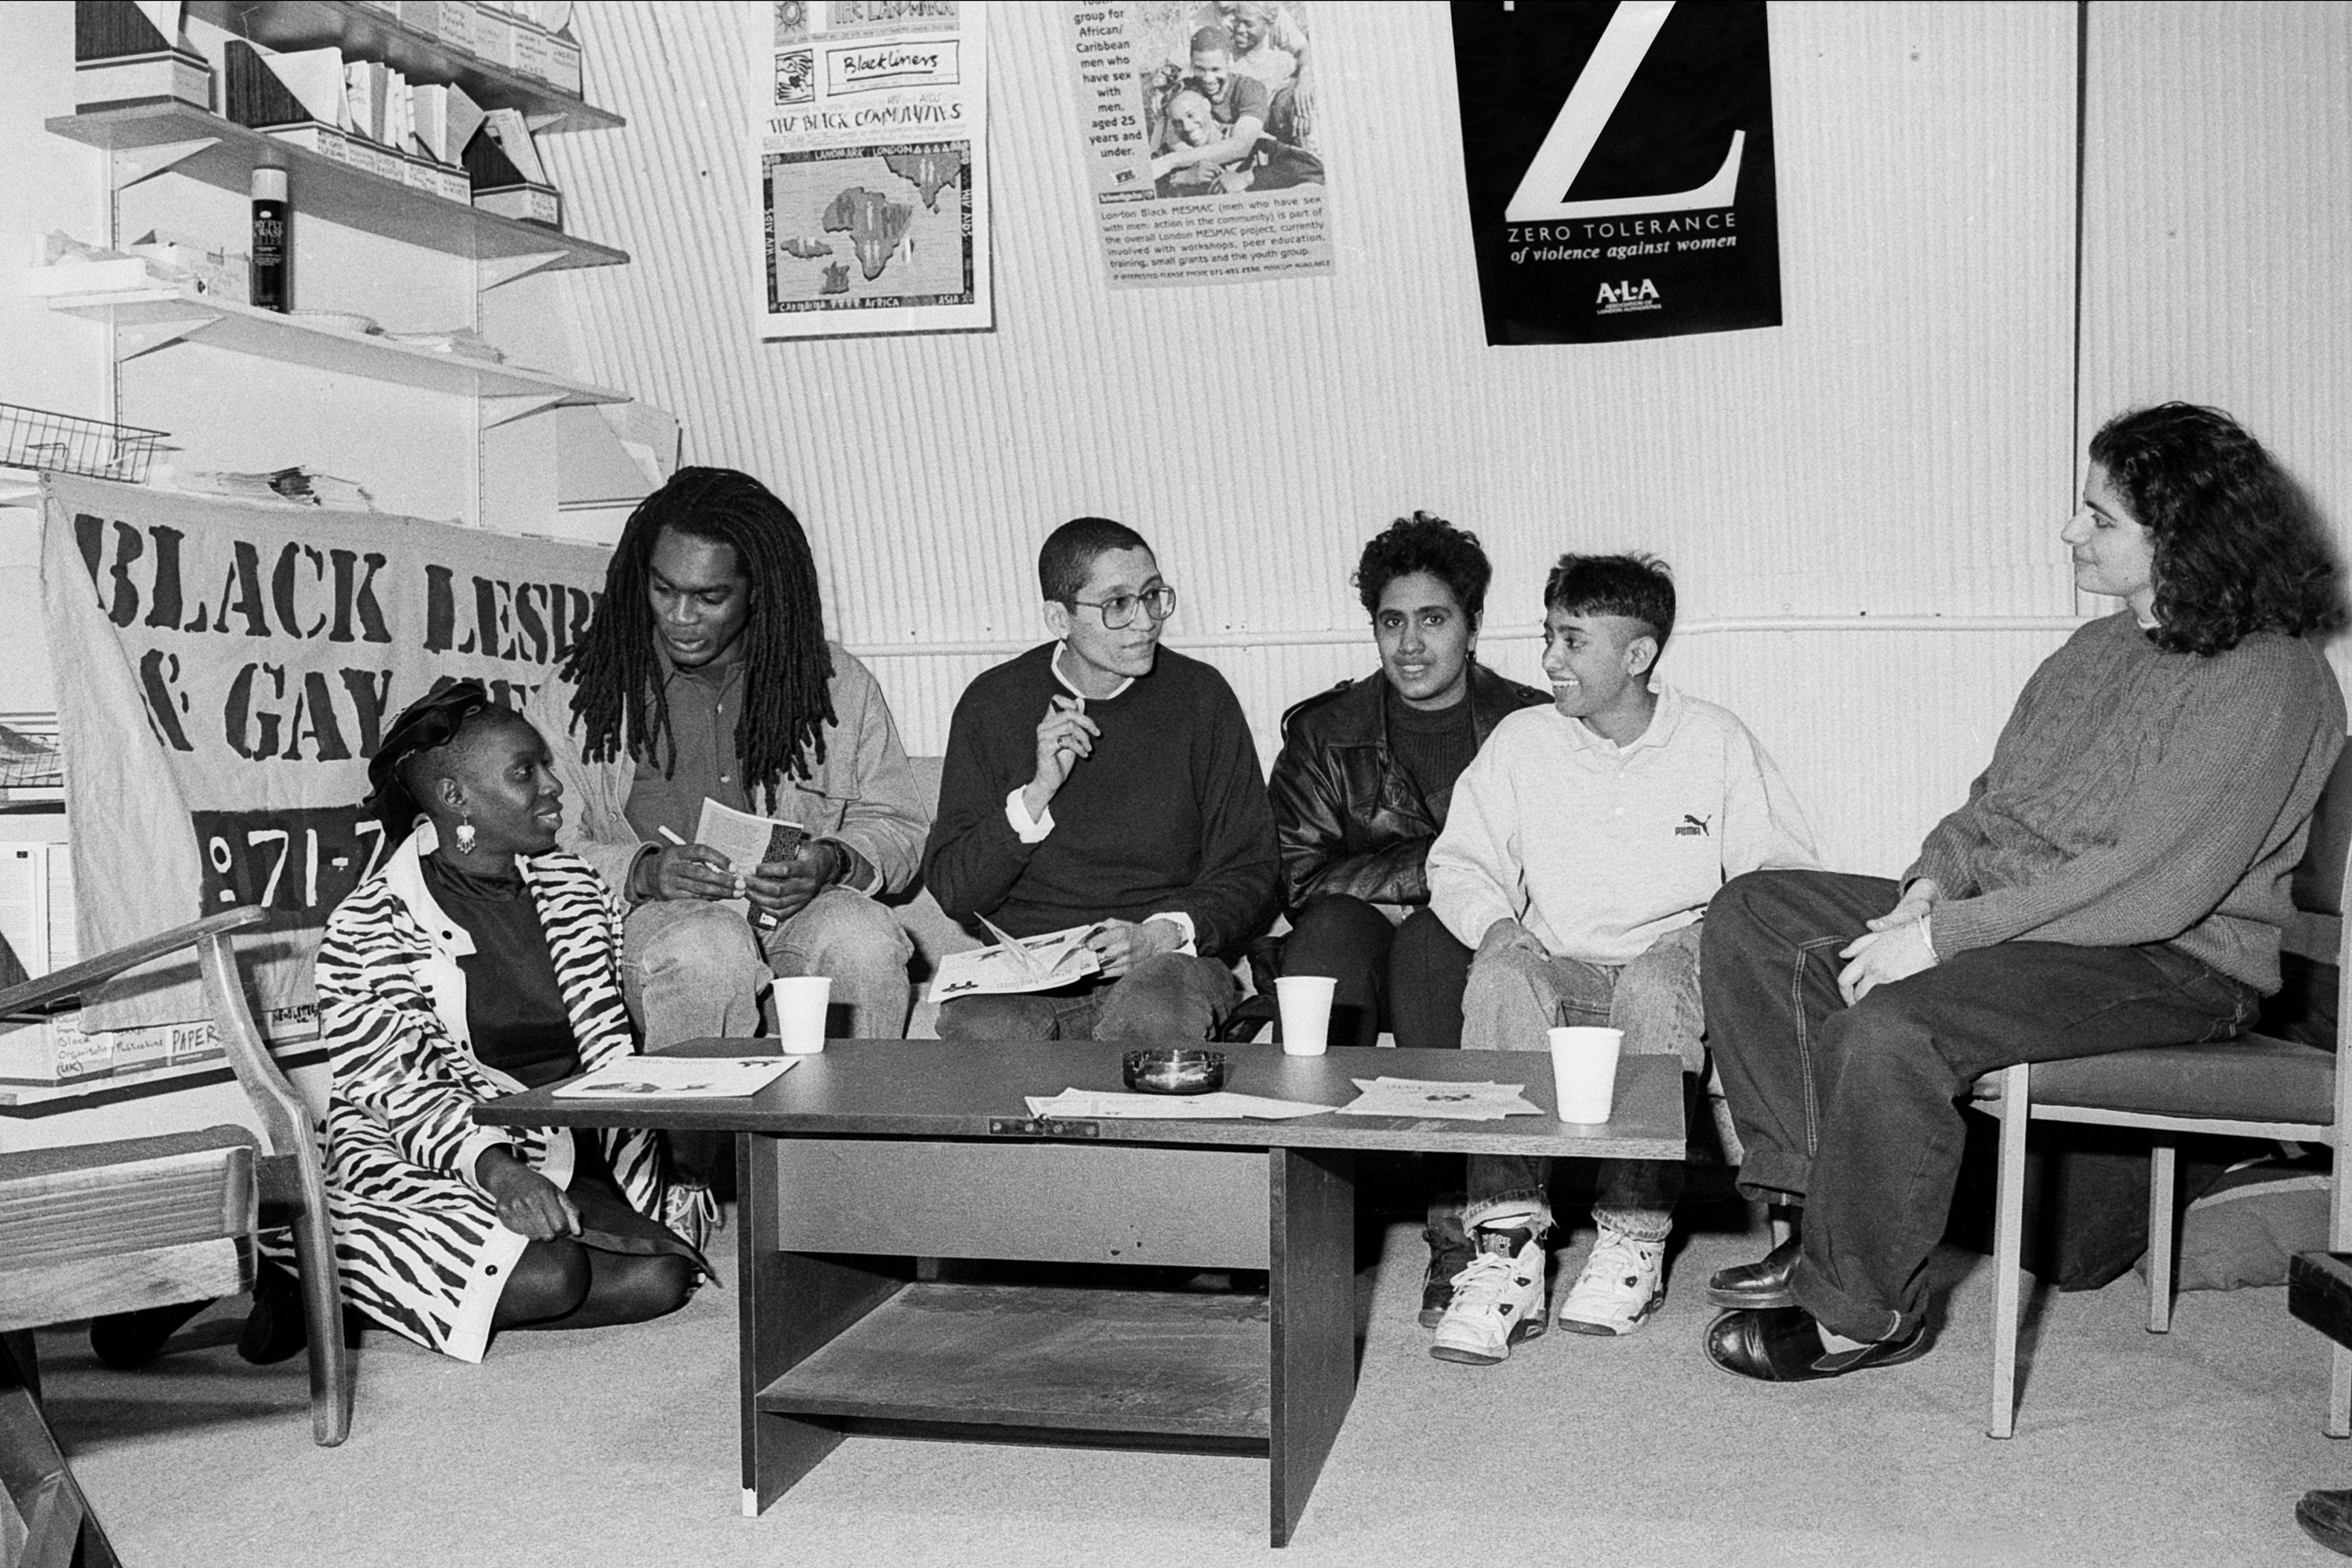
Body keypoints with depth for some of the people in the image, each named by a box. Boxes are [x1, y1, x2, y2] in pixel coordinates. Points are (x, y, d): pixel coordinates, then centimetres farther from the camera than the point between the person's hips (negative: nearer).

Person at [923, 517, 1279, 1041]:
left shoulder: (1199, 695, 3)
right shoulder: (993, 702, 3)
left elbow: (1247, 876, 5)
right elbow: (952, 892, 0)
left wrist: (1164, 934, -14)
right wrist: (1039, 793, -14)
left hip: (1169, 960, 0)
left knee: (1157, 1015, -35)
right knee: (985, 1028, -34)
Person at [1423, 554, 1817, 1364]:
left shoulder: (1714, 740, 7)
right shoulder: (1519, 742, 10)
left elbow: (1784, 872, 7)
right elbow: (1458, 863, 10)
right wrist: (1498, 926, -11)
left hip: (1677, 969, -1)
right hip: (1561, 970, 1)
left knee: (1656, 981, -37)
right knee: (1500, 981, -33)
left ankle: (1634, 1242, -27)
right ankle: (1505, 1256, -36)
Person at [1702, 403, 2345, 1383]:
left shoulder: (2266, 686, -16)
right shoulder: (2100, 647, 12)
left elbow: (2157, 884, -24)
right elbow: (1995, 796, 17)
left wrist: (1946, 934, -25)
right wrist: (1936, 878, -5)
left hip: (2168, 965, -9)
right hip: (2008, 916, 9)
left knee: (1891, 1026, -34)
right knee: (1750, 916, -3)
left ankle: (1865, 1312, -12)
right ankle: (1823, 1215, -5)